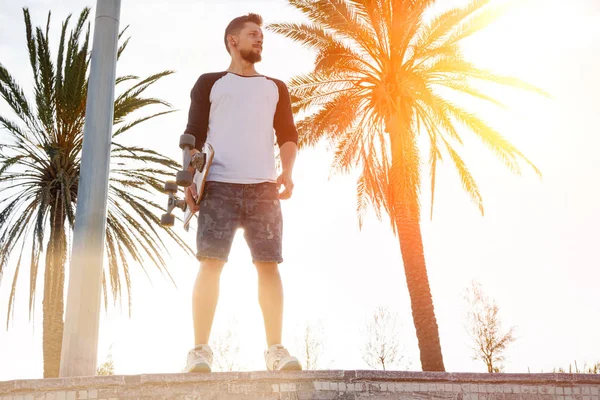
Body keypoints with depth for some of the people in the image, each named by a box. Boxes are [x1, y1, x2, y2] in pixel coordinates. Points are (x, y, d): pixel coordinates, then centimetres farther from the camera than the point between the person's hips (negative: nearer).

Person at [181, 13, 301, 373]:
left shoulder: (276, 87, 24)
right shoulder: (210, 83, 18)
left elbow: (287, 135, 15)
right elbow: (194, 135, 10)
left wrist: (287, 172, -3)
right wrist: (190, 180, -4)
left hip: (264, 187, 2)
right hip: (218, 186, -2)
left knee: (269, 264, -4)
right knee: (211, 262, -10)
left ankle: (276, 350, -1)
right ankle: (200, 351, -6)